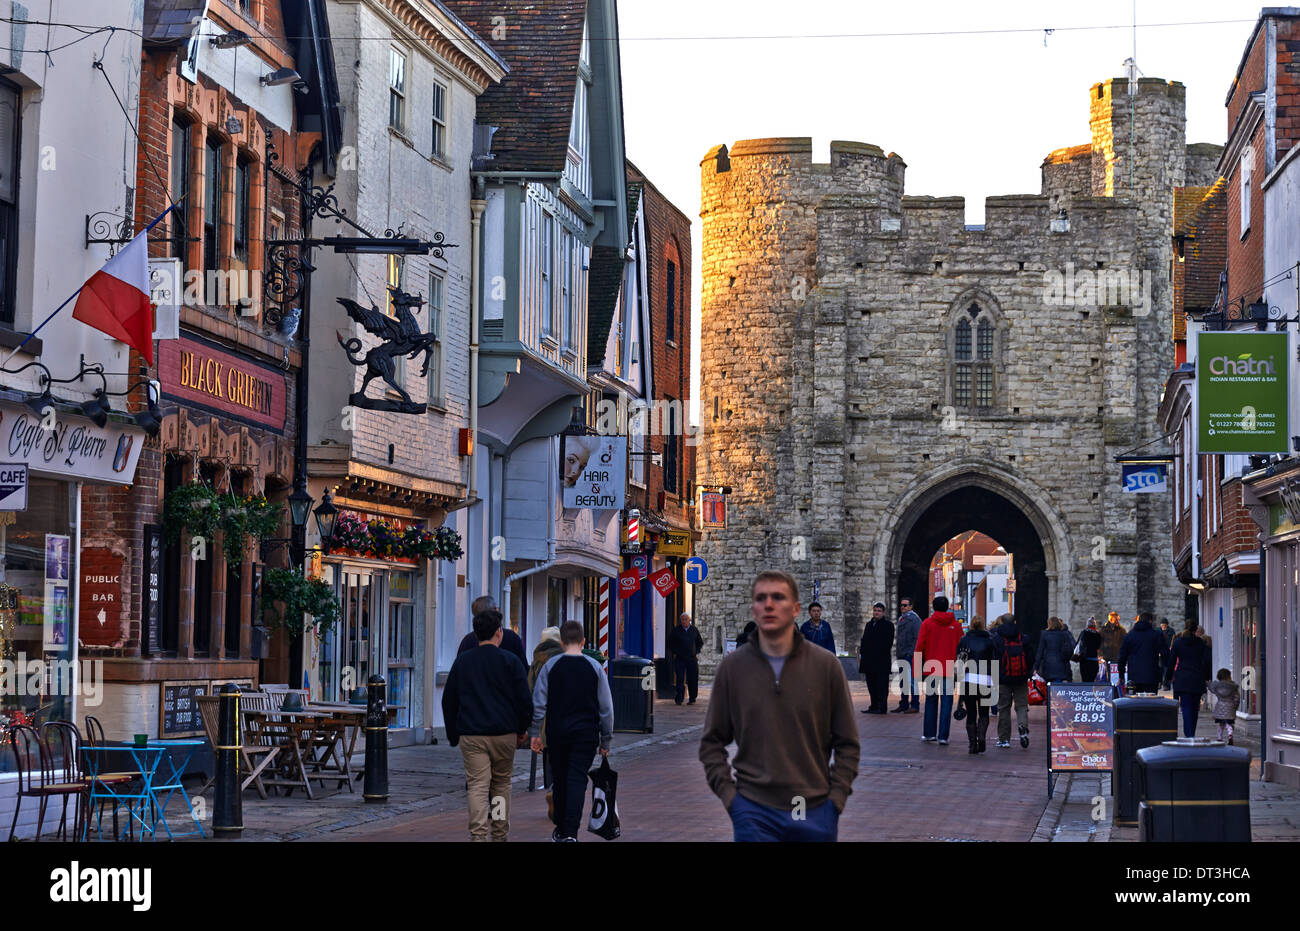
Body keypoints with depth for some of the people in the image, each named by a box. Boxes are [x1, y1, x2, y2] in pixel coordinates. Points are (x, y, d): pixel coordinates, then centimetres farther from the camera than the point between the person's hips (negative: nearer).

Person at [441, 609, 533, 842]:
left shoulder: (462, 661, 8)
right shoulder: (510, 661, 0)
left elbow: (448, 701, 12)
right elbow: (524, 699, -1)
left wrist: (453, 735, 18)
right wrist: (521, 729, 13)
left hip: (471, 735, 1)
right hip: (504, 734, -1)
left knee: (477, 785, -4)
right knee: (501, 783, 14)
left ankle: (478, 834, -19)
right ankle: (500, 834, 18)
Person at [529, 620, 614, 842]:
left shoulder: (551, 666, -1)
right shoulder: (595, 667, 0)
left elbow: (538, 702, -2)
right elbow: (606, 707, 3)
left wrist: (535, 733, 5)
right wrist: (605, 740, 11)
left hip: (557, 732, 1)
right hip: (586, 732, -1)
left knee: (560, 780, 14)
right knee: (577, 780, -5)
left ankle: (561, 830, 25)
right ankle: (571, 833, -17)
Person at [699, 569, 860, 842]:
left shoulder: (826, 665, 1)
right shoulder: (732, 666, 2)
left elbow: (847, 743, 6)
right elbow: (712, 743, 7)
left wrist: (836, 797, -3)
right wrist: (728, 795, -3)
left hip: (815, 814, 1)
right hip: (754, 814, -1)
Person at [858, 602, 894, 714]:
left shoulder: (888, 625, -1)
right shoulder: (869, 624, 19)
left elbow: (888, 642, -8)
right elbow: (864, 640, 20)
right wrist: (862, 654, 9)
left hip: (881, 661, -7)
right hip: (869, 661, 7)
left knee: (882, 685, -6)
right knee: (871, 685, 10)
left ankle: (882, 708, -5)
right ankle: (874, 706, 17)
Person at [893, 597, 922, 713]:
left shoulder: (914, 619, -8)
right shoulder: (901, 619, 18)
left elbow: (917, 638, -13)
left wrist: (912, 653, -18)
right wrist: (897, 653, 16)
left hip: (910, 655, -9)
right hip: (901, 656, 9)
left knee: (911, 681, -9)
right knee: (903, 682, 12)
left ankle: (915, 706, -7)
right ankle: (903, 705, 18)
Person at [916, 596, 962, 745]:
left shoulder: (927, 623, -1)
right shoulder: (955, 625, 2)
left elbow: (920, 647, -2)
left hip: (931, 669, 0)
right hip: (949, 670, 0)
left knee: (931, 701, 13)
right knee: (946, 702, 1)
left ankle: (929, 733, 16)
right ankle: (943, 736, -5)